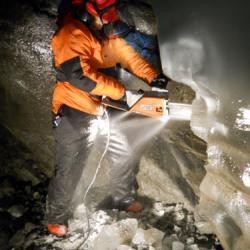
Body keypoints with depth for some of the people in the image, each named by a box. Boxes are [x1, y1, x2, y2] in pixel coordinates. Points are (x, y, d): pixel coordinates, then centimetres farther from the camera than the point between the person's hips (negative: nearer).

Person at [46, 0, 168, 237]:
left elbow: (127, 54, 11)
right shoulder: (72, 35, -22)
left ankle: (123, 199, 40)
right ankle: (56, 218, 24)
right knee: (69, 170, 1)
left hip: (100, 109, 9)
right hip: (75, 114, -9)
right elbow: (76, 73, -34)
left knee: (122, 152, 19)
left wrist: (152, 77, -5)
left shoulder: (104, 35, 5)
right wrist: (119, 91, -28)